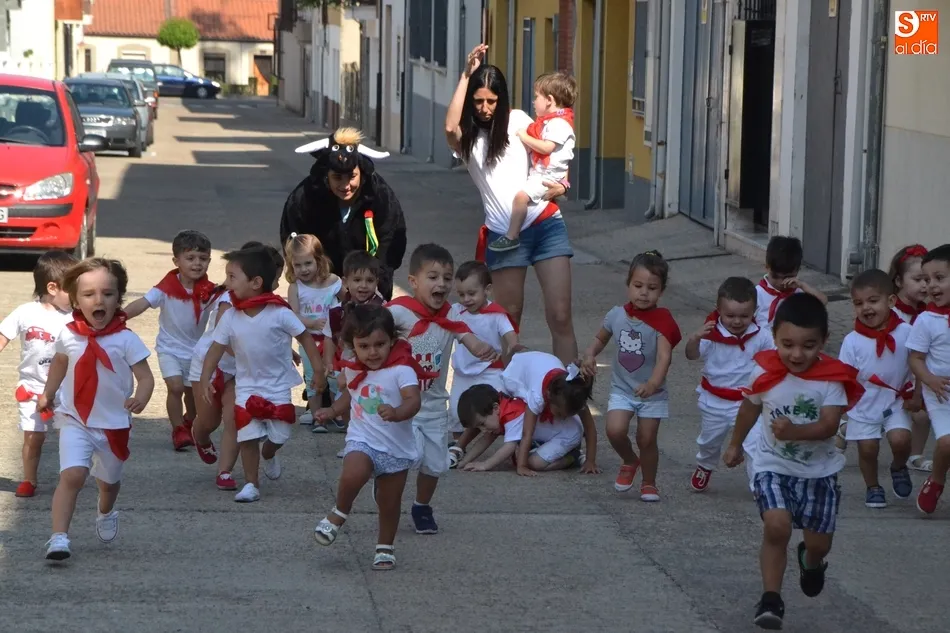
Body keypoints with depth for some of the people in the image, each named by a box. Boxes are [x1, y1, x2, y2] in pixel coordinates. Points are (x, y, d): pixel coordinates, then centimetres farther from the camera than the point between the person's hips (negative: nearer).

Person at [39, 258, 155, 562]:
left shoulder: (126, 340, -14)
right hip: (75, 421, 0)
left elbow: (146, 377, -16)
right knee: (72, 475, -21)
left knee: (108, 480, 22)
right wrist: (47, 394, 24)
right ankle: (59, 537, -25)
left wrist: (140, 398, -37)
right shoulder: (68, 336, -6)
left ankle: (106, 514, 55)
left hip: (114, 425, 0)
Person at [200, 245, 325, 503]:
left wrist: (318, 370, -9)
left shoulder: (280, 314, -18)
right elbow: (216, 348, -2)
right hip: (247, 387, 2)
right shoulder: (230, 317, -9)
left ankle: (268, 456, 39)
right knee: (248, 437, -4)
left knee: (279, 436, 4)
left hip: (278, 386, -2)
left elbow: (305, 338, -9)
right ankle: (251, 484, 8)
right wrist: (205, 379, -10)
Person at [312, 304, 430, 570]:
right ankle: (338, 514, -2)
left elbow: (413, 400, -30)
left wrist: (396, 413, -50)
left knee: (389, 503, 10)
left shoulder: (401, 370, -16)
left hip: (397, 448, -2)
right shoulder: (353, 370, 3)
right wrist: (332, 411, 11)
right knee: (352, 475, -30)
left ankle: (385, 548, 34)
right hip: (362, 441, 2)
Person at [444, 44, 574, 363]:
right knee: (509, 317, 6)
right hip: (503, 234, 0)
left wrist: (559, 183, -5)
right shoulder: (466, 138, 4)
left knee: (560, 316, -6)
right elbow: (450, 126, -19)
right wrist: (466, 75, -14)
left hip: (545, 224, 0)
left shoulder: (517, 121, 9)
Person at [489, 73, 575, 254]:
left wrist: (525, 137, -16)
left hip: (548, 175, -12)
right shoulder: (549, 121, 16)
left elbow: (546, 147, -27)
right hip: (539, 171, 12)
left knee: (521, 196, -27)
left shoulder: (559, 123, -18)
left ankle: (511, 237, -23)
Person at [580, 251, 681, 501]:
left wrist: (654, 382, -47)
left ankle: (649, 483, 25)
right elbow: (600, 338, 16)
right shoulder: (617, 315, -3)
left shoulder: (661, 321, -17)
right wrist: (589, 355, -6)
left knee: (646, 439, 0)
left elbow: (664, 355, -30)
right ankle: (629, 462, 16)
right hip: (622, 389, 2)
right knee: (615, 430, -16)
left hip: (651, 393, -2)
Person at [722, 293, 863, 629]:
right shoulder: (765, 372, -11)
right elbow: (750, 408, 8)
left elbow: (829, 426, -25)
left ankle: (810, 561, 47)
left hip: (819, 470, 0)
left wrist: (795, 431, -42)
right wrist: (735, 445, 21)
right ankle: (771, 599, -12)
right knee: (777, 525, -23)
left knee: (819, 542, 8)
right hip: (774, 466, 0)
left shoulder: (831, 378, -17)